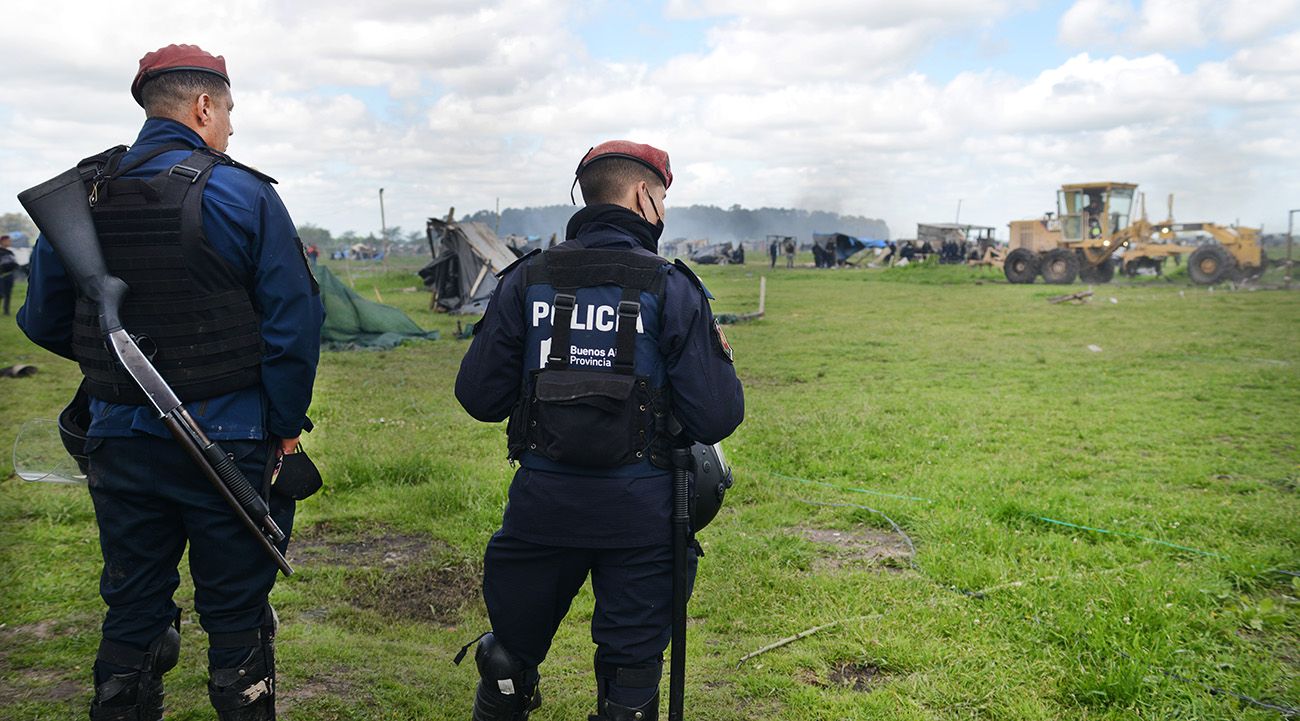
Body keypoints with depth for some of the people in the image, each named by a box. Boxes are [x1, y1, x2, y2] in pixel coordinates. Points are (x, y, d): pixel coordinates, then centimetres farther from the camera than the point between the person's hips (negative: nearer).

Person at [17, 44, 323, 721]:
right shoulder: (240, 195, -12)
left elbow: (41, 321, 9)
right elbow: (294, 321, -15)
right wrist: (285, 426, -4)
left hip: (120, 439, 4)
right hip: (226, 444, -4)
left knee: (131, 614, 17)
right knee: (235, 616, 9)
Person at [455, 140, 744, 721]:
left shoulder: (527, 280, 0)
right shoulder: (672, 288, -7)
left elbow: (478, 397, -1)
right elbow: (716, 420, -11)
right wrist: (720, 358, 8)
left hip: (541, 500, 2)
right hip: (638, 509, -2)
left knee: (510, 657, 22)